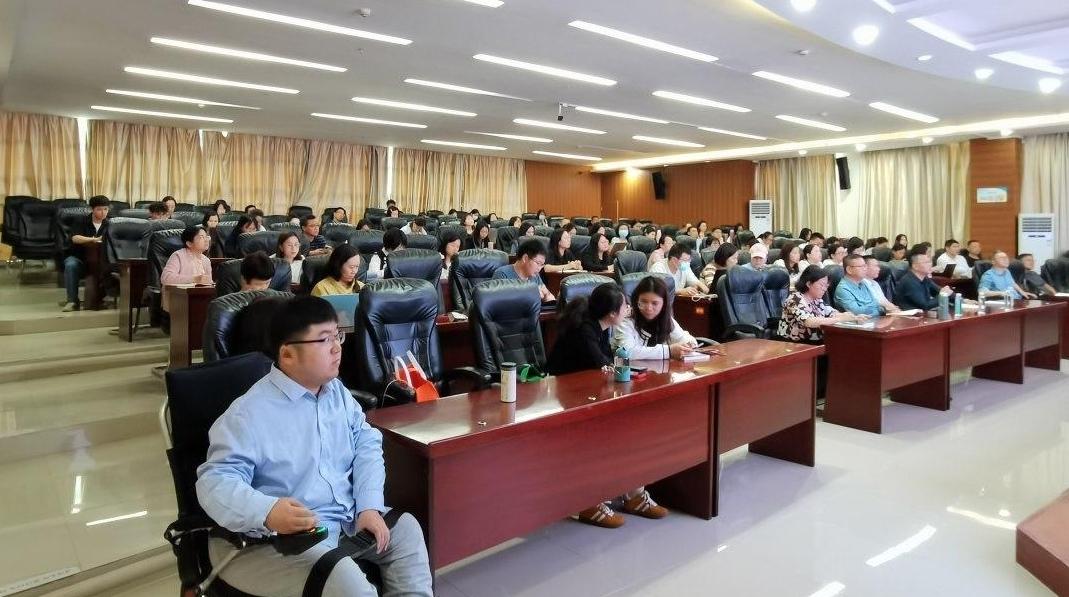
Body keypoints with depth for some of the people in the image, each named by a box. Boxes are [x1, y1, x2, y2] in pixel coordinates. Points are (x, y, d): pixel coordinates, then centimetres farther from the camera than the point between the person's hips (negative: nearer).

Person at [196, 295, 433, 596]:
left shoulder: (337, 392, 7)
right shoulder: (248, 413, -16)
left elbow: (367, 444, 6)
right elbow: (216, 480, -22)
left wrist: (370, 506, -8)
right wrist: (268, 512, -42)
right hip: (274, 539, -7)